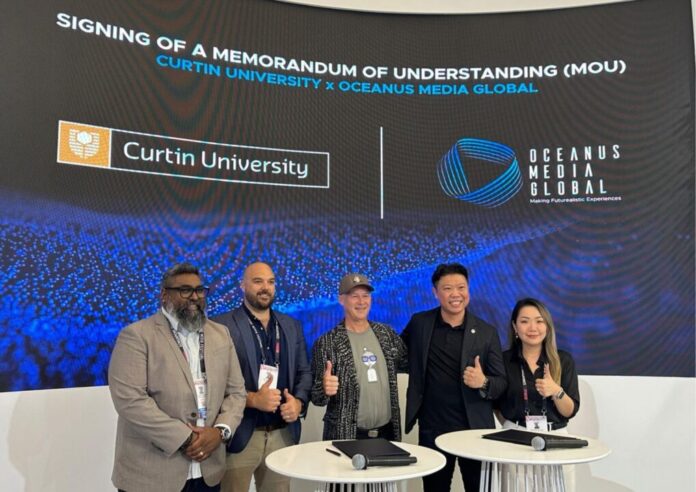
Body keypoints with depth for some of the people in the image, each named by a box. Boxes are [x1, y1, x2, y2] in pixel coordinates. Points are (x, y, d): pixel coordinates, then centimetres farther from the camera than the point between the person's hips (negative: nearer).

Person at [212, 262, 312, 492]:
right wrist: (252, 399, -22)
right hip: (240, 435, -4)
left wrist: (299, 401, -7)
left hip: (283, 434, 5)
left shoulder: (292, 326, 10)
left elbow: (304, 372, 11)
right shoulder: (222, 325, -6)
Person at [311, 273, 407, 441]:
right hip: (345, 435, -3)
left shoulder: (386, 333, 3)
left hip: (387, 432, 4)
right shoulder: (326, 343, -8)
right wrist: (325, 389, -28)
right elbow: (317, 397, -7)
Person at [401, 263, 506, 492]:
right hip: (432, 430, 1)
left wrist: (483, 383, -22)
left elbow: (501, 383, -2)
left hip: (476, 429, 0)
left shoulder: (487, 332, -2)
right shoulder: (419, 323, 0)